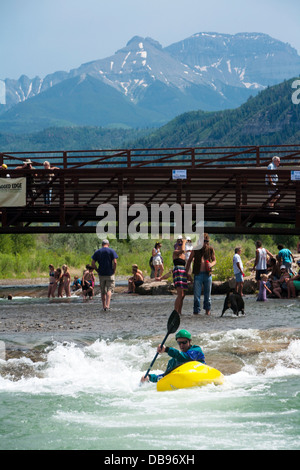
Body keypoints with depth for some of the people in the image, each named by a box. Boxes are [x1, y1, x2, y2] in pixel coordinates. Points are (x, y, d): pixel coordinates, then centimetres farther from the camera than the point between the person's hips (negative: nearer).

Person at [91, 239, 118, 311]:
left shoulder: (97, 252, 6)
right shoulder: (111, 251, -1)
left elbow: (93, 264, 0)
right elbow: (115, 262, -12)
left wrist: (98, 271, 8)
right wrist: (114, 271, -1)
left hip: (101, 274, 2)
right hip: (110, 274, -2)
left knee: (103, 291, 11)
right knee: (109, 289, -2)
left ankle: (104, 306, 14)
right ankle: (107, 305, -19)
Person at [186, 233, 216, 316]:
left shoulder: (210, 249, 6)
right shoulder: (195, 249, 2)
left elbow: (214, 260, 15)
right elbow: (189, 261, 9)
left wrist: (211, 264, -9)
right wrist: (187, 273, 2)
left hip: (207, 274, 2)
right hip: (198, 274, -2)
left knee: (207, 294, 8)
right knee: (197, 294, -4)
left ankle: (207, 309, 20)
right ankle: (196, 311, 0)